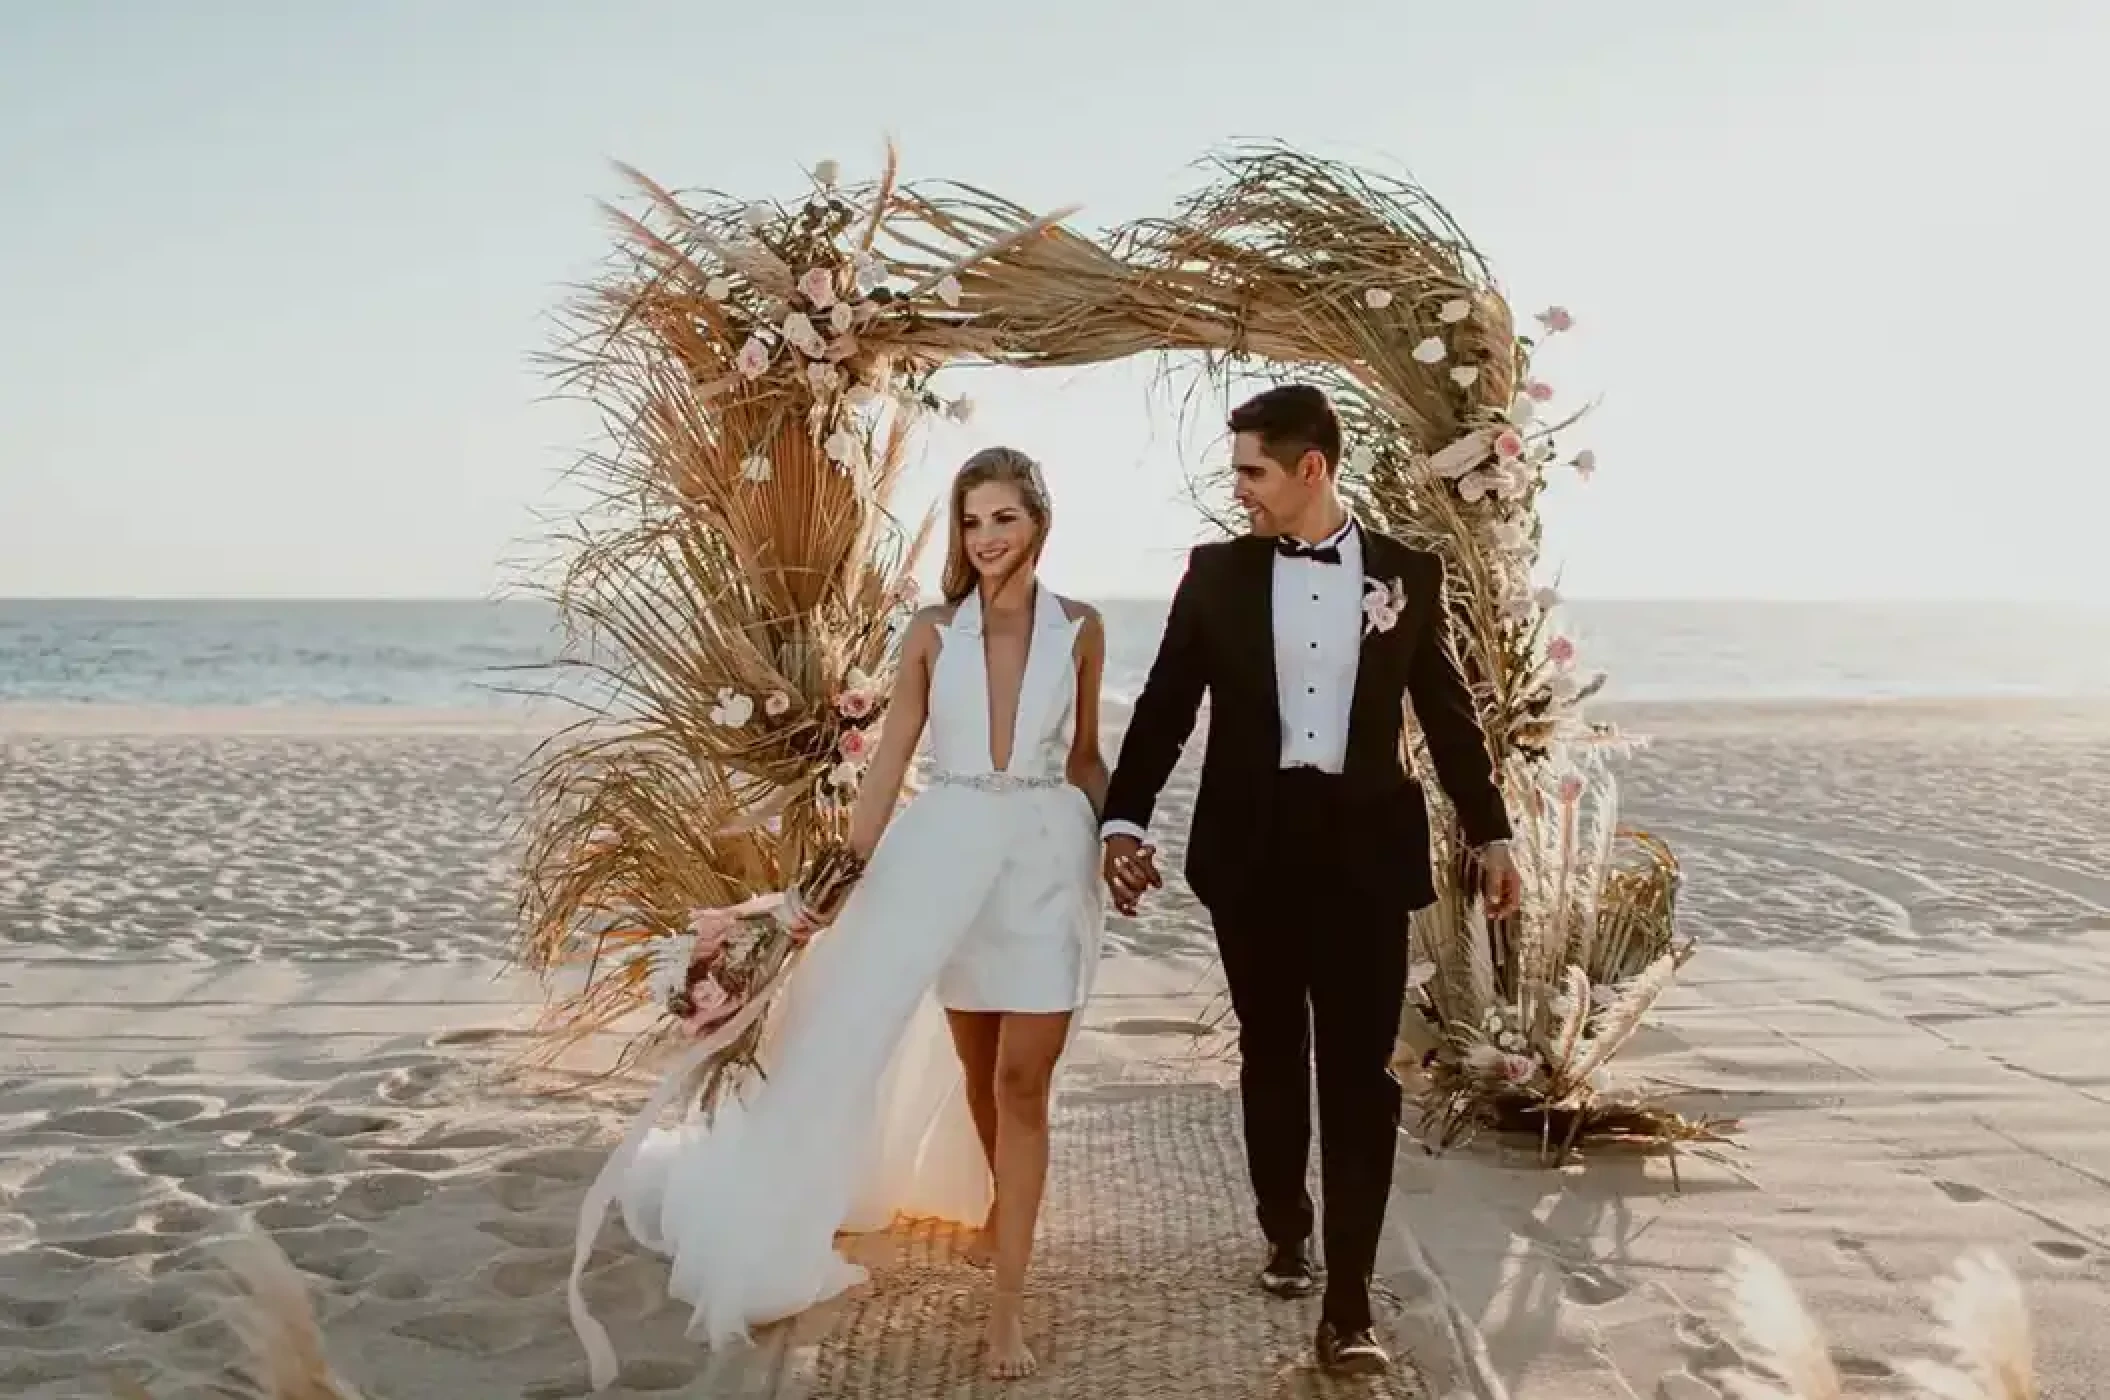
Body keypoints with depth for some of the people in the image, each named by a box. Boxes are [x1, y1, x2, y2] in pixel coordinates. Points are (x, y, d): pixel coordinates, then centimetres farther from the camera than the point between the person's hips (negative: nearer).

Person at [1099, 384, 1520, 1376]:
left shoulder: (1406, 573, 2)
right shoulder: (1217, 572, 2)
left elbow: (1446, 709, 9)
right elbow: (1166, 703, 2)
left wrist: (1489, 831, 10)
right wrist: (1126, 819, -6)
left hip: (1363, 844, -1)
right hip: (1252, 842, 1)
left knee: (1359, 1067, -2)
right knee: (1272, 1052, 13)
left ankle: (1349, 1298, 3)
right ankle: (1285, 1231, 34)